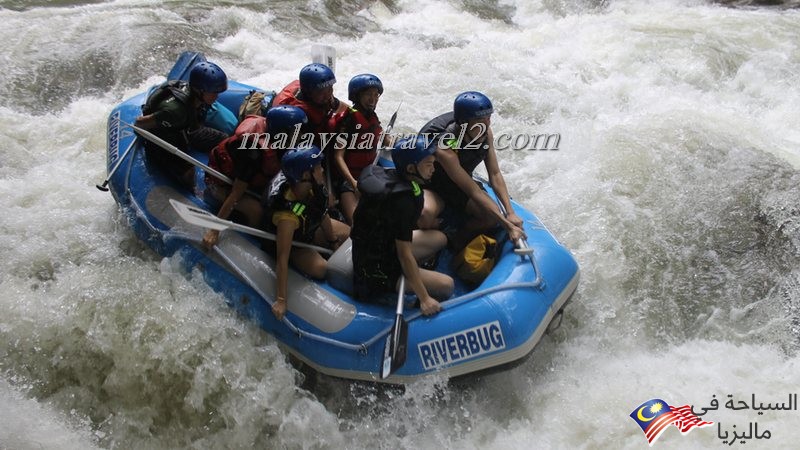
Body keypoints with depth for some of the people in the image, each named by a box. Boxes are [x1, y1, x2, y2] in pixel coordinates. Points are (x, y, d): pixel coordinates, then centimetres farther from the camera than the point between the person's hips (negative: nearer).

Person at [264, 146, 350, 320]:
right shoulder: (287, 215, -45)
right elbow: (282, 259, -42)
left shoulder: (309, 186, -26)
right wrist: (281, 300, -39)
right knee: (320, 268, -25)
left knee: (346, 233, 4)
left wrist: (333, 240, 7)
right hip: (291, 243, -7)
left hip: (309, 227, 7)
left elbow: (322, 214, -6)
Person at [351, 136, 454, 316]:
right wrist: (424, 298, -23)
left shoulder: (390, 176, -4)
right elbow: (404, 254, -27)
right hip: (375, 269, -10)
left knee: (440, 238, 16)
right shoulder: (402, 199, -30)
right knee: (446, 285, -17)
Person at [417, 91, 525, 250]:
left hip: (461, 184, 6)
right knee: (425, 216, -37)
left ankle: (454, 242, 1)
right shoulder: (445, 149, -37)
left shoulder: (485, 132, -18)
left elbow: (495, 175, -11)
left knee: (492, 218, -19)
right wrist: (508, 226, -35)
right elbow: (474, 192, -35)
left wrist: (510, 213, -22)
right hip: (430, 186, -5)